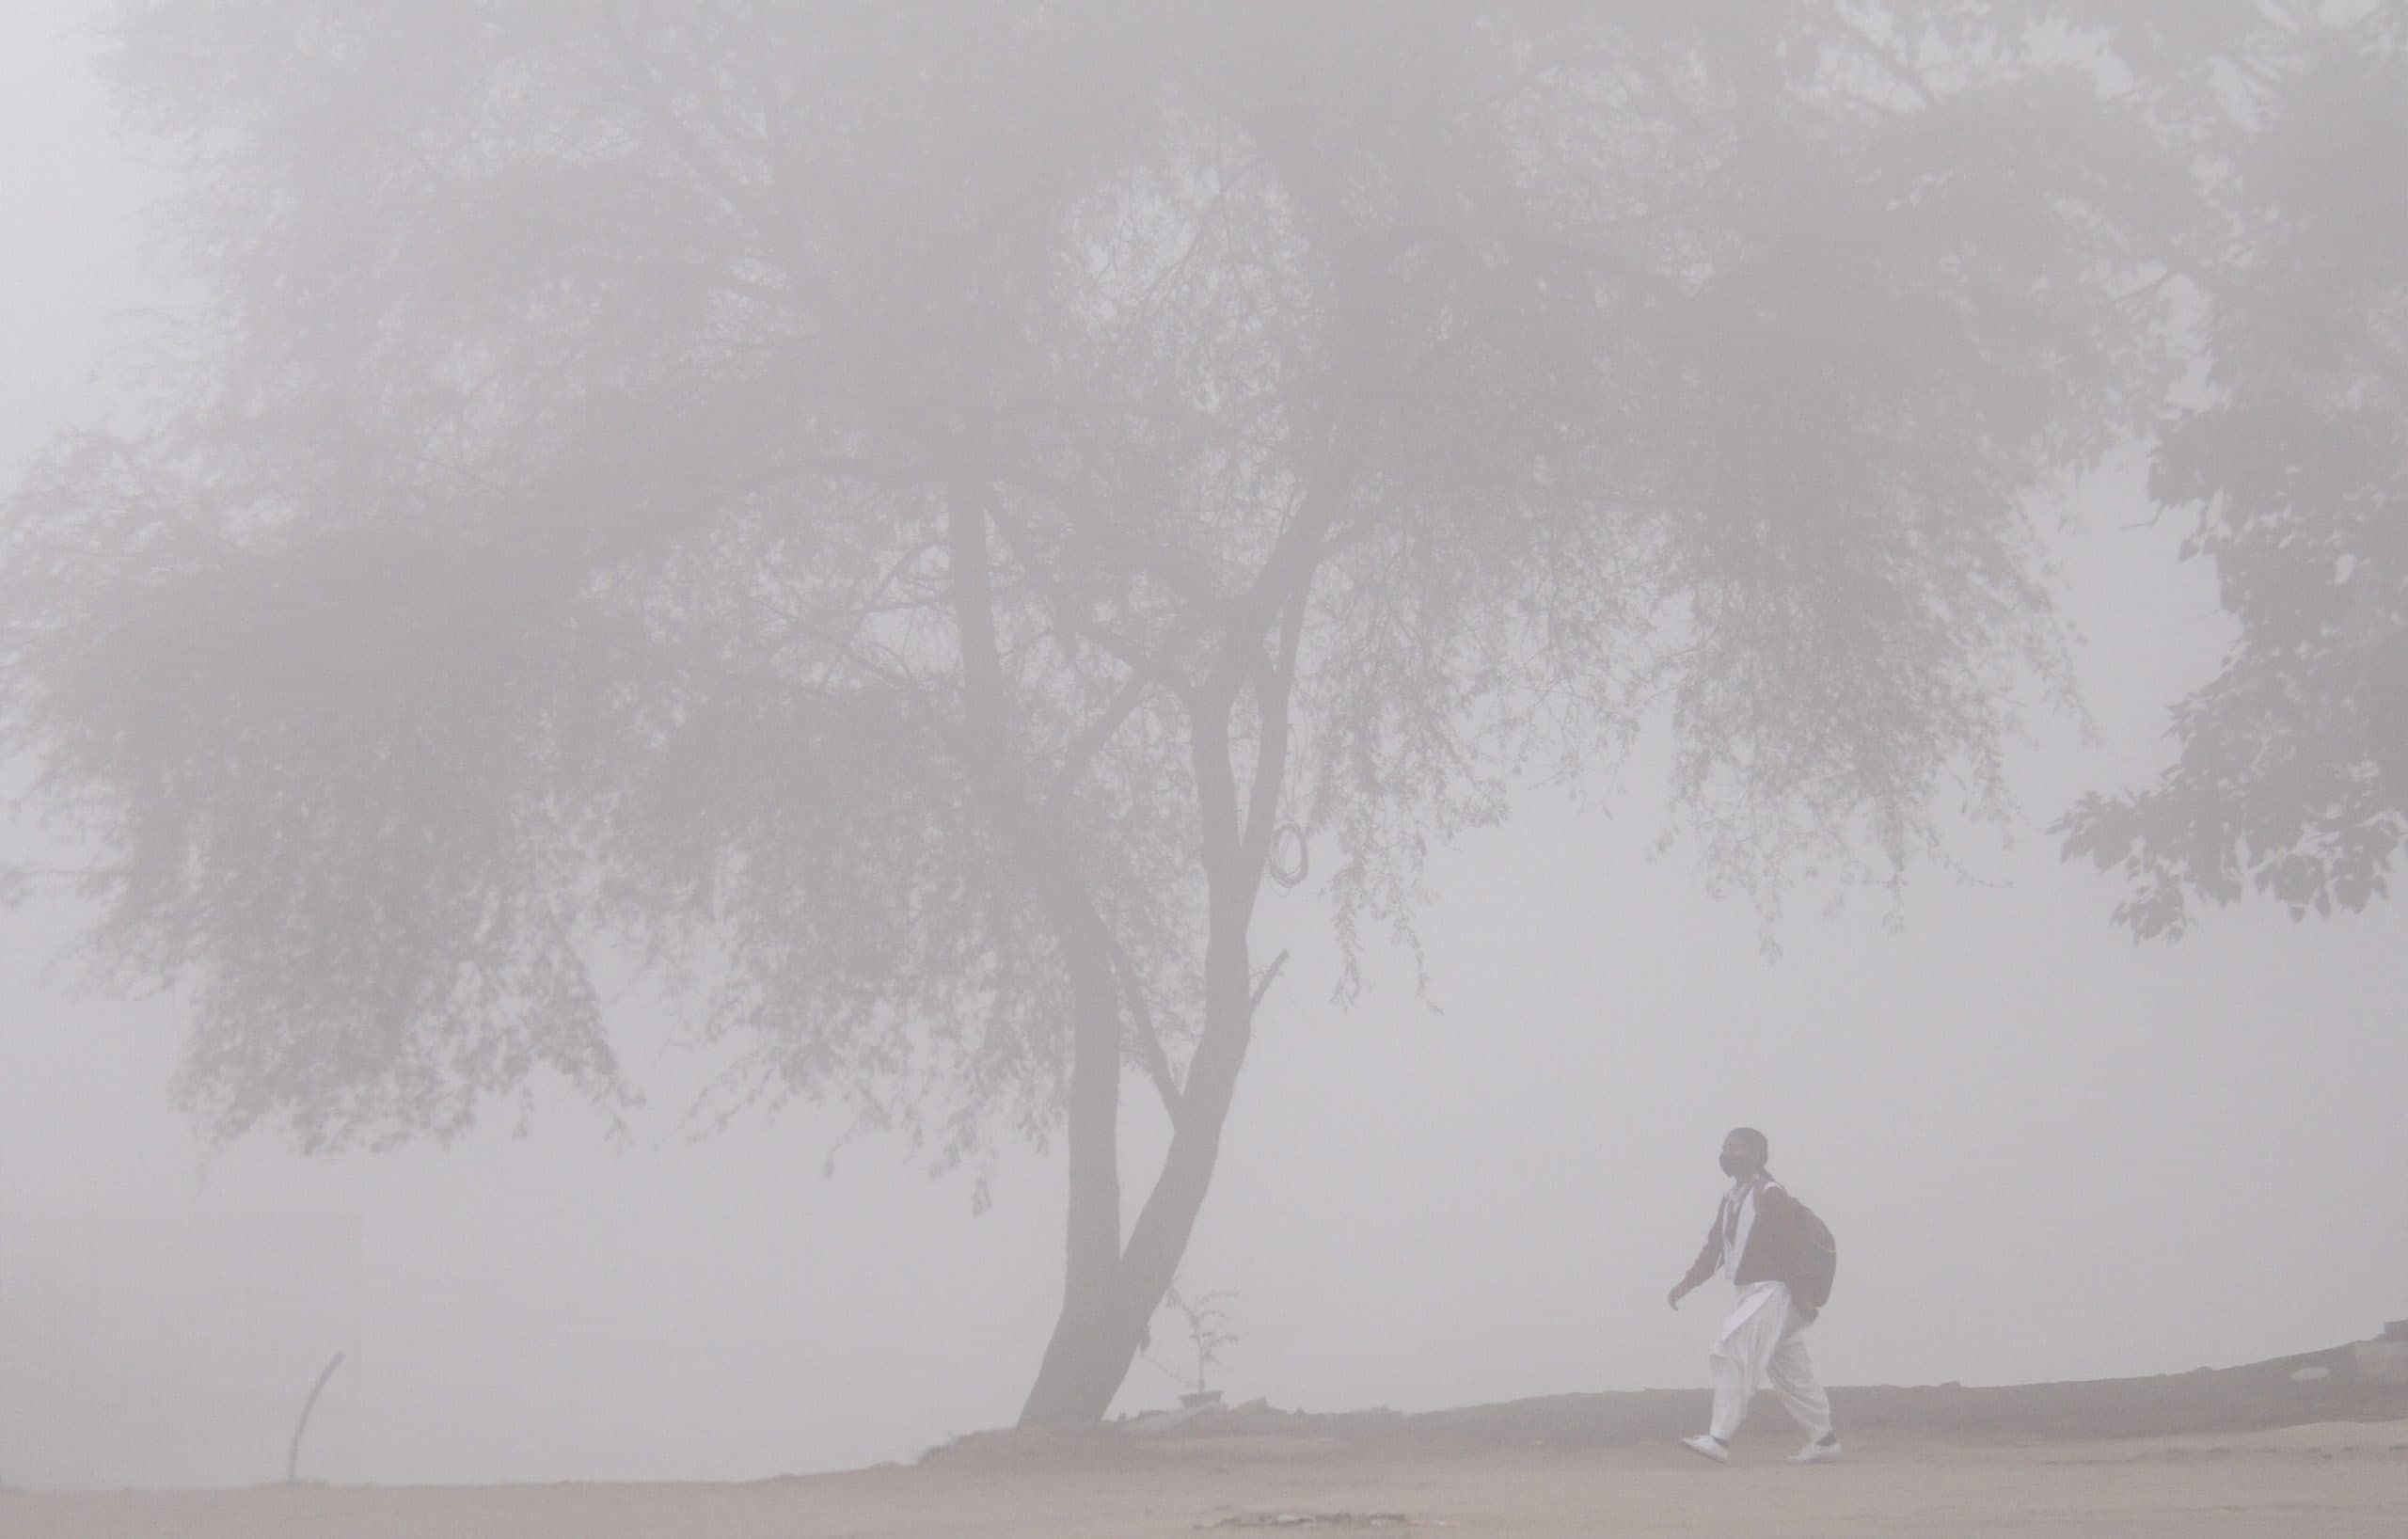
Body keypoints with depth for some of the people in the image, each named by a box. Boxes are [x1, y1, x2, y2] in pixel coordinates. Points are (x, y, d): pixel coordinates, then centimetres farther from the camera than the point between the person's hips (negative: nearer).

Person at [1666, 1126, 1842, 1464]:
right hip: (1749, 1294, 9)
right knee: (1789, 1371, 14)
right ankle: (1824, 1440, 22)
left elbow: (1795, 1246, -17)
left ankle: (1720, 1439, -21)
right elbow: (1715, 1247, 15)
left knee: (1732, 1355, -18)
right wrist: (1686, 1284, 5)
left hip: (1772, 1292, -9)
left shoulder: (1771, 1196, -14)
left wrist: (1805, 1297, -19)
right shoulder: (1730, 1199, 13)